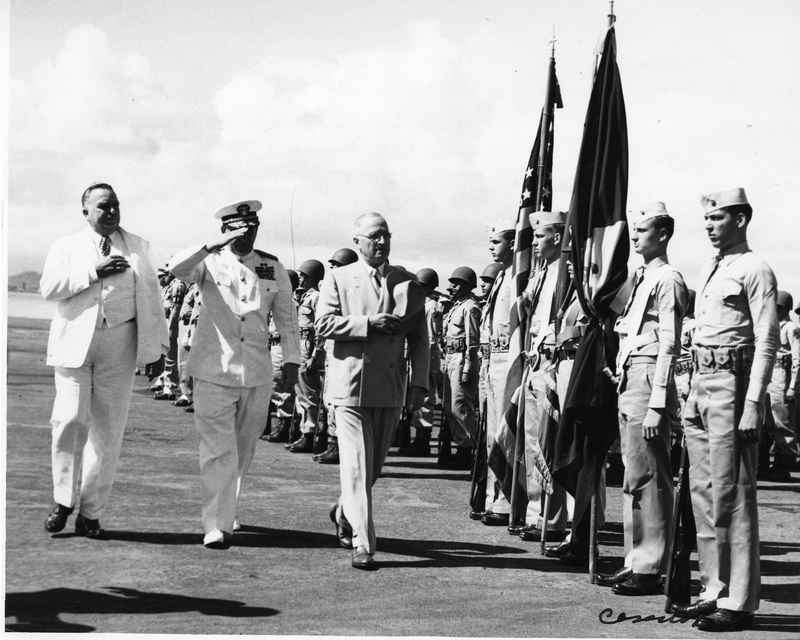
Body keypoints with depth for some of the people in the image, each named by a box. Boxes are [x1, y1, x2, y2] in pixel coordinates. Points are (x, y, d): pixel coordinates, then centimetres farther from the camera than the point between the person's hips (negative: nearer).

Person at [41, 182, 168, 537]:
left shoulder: (138, 247, 14)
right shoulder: (65, 246, 11)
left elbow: (150, 298, 10)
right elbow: (49, 287, -5)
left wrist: (156, 348, 3)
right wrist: (94, 272, -13)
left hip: (120, 345, 1)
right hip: (74, 343, -1)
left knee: (108, 432, 1)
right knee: (70, 419, -13)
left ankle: (90, 513, 9)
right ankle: (63, 501, 4)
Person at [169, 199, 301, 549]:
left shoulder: (273, 269, 7)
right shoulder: (209, 263, -3)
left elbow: (286, 317, 12)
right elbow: (177, 267, -23)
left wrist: (291, 358, 4)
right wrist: (212, 246, -34)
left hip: (258, 375, 4)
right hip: (214, 372, -4)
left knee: (243, 448, 15)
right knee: (218, 449, -7)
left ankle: (226, 508, 36)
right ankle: (217, 525, -4)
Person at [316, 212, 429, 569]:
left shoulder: (407, 283, 10)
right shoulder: (341, 278, 4)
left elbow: (419, 337, 9)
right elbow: (323, 324, -6)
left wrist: (419, 383, 1)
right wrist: (368, 323, -15)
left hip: (391, 389, 3)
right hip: (350, 385, -3)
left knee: (374, 466, 13)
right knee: (357, 466, -9)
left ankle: (344, 514, 39)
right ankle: (362, 544, -7)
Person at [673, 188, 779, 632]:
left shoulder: (755, 271, -8)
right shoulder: (710, 272, 18)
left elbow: (766, 342, -13)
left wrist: (752, 404, -19)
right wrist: (693, 391, 16)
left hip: (732, 383, -9)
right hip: (700, 384, 9)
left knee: (731, 495, -7)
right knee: (702, 492, 11)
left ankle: (739, 602, -1)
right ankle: (714, 591, 19)